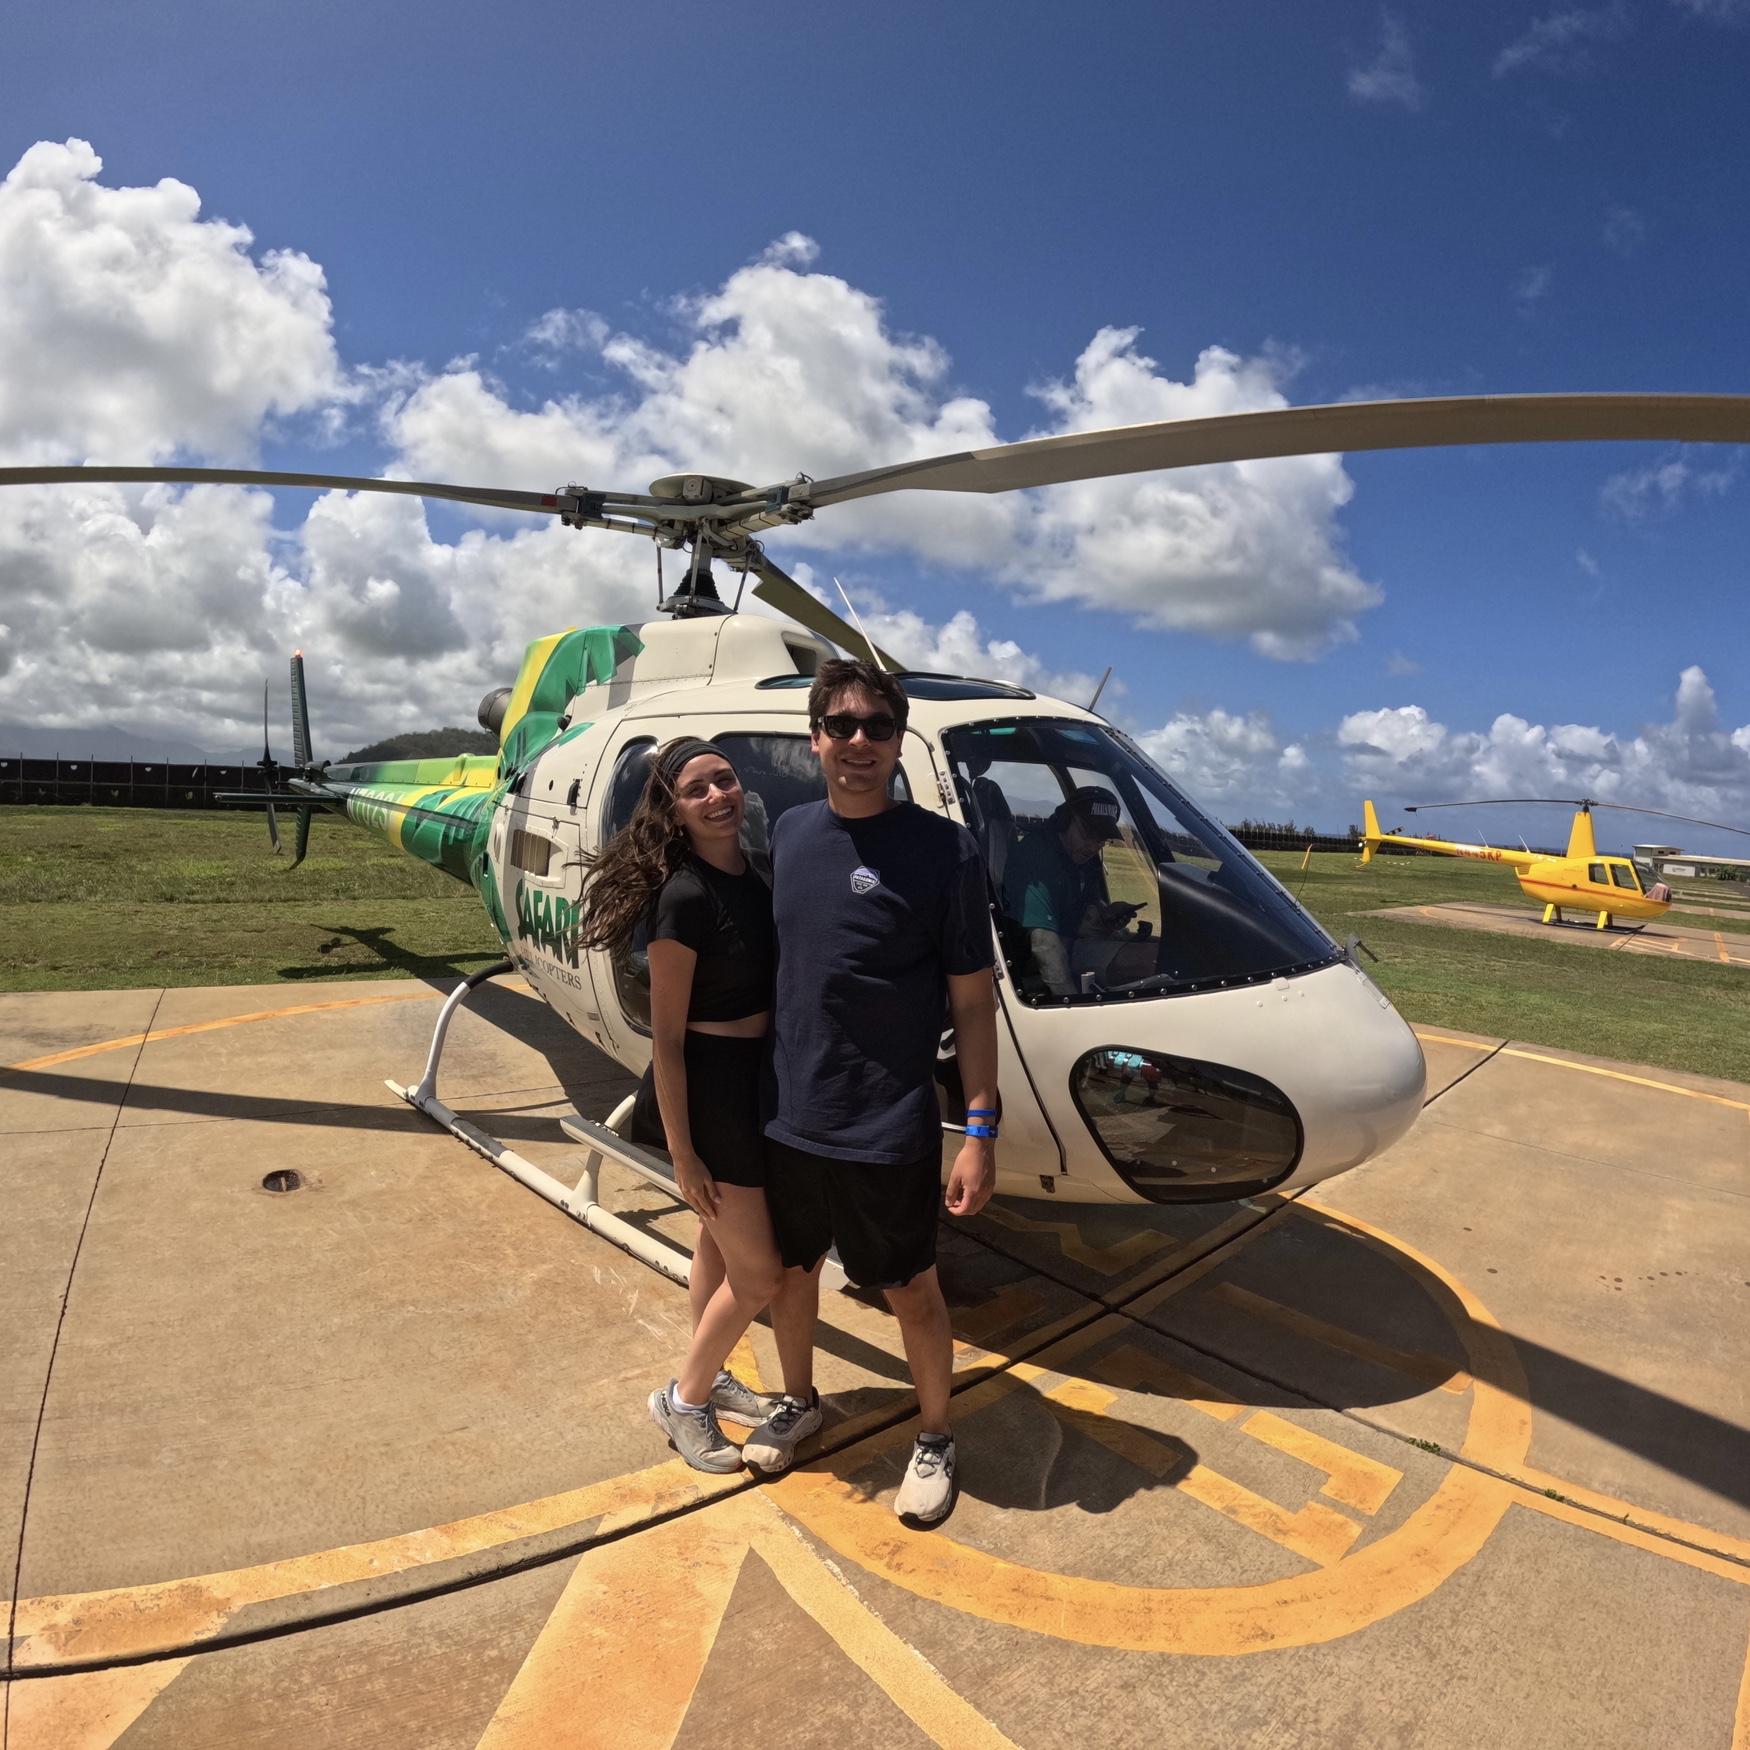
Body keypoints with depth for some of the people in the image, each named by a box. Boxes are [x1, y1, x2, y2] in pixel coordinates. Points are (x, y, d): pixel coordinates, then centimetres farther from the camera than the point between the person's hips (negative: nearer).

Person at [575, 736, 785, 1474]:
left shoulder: (753, 879, 2)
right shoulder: (685, 897, -23)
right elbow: (666, 1036, -20)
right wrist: (682, 1152, -17)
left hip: (755, 1083, 8)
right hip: (709, 1092, -8)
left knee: (720, 1245, 24)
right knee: (759, 1271, 4)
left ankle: (711, 1377, 44)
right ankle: (682, 1400, 27)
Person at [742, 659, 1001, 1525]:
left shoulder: (942, 850, -13)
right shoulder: (789, 833, 1)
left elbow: (972, 1002, -9)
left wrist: (980, 1132, -11)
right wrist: (764, 1089, 12)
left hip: (887, 1131, -4)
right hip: (787, 1118, 5)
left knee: (911, 1292, 14)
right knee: (789, 1268, 23)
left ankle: (935, 1438, 40)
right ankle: (797, 1402, 50)